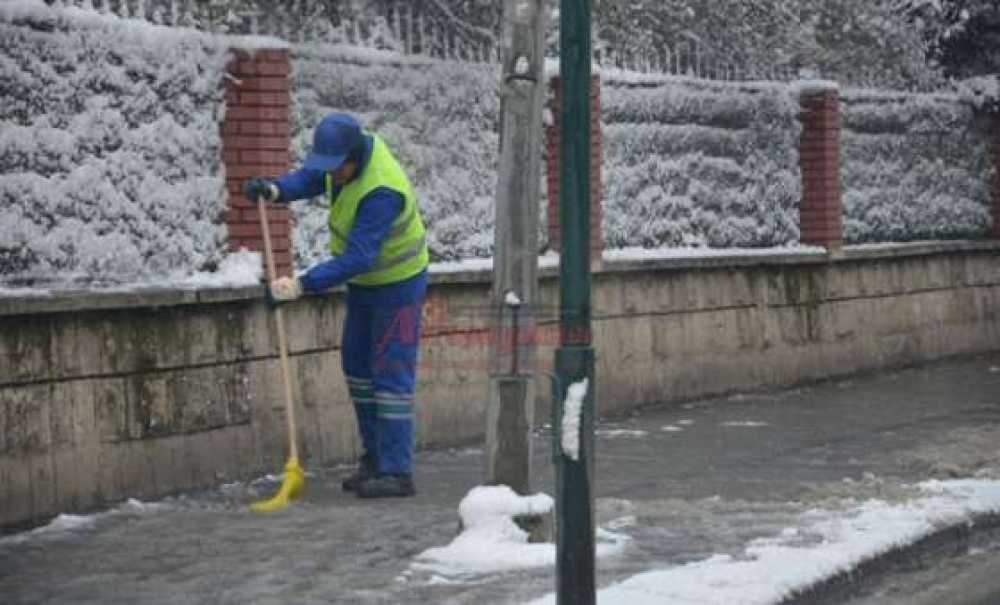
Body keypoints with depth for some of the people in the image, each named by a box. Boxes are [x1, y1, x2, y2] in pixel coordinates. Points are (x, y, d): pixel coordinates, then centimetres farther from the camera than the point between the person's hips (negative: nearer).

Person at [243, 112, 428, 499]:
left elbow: (357, 258, -38)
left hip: (397, 284, -9)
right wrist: (275, 189, -18)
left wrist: (302, 286, -41)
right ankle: (374, 458, 24)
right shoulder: (350, 153, -10)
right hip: (364, 282, 9)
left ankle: (397, 473, -9)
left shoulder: (381, 192, -35)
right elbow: (310, 178, 3)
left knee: (391, 375, -10)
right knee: (357, 366, 14)